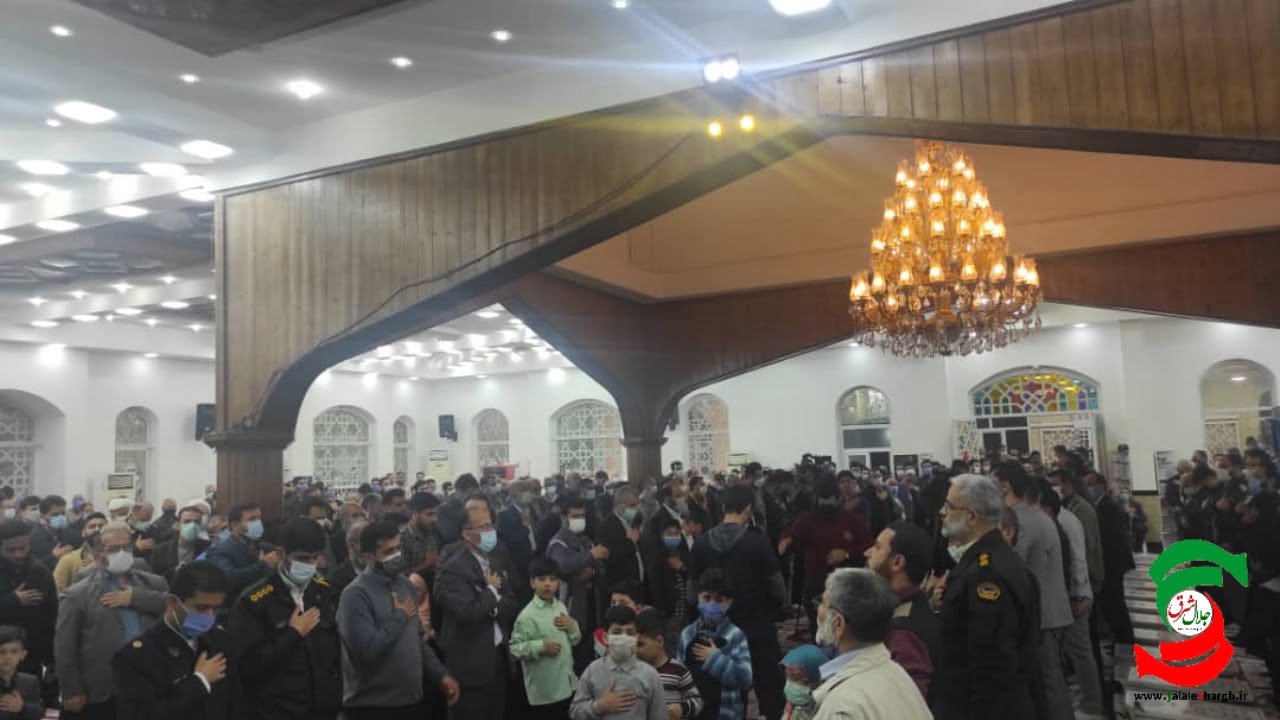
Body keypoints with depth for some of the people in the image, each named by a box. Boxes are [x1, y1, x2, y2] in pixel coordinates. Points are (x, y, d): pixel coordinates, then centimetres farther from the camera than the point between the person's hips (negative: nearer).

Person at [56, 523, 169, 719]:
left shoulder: (154, 583, 9)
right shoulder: (79, 594, 0)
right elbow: (64, 648, -2)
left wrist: (135, 597, -12)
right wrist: (71, 692, -6)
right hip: (100, 696, -2)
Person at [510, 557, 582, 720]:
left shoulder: (561, 607, 6)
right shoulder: (527, 615, -16)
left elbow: (576, 640, 14)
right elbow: (514, 649, -17)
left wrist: (572, 627, -5)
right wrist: (540, 646, -26)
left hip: (567, 685, 7)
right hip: (544, 691, -7)